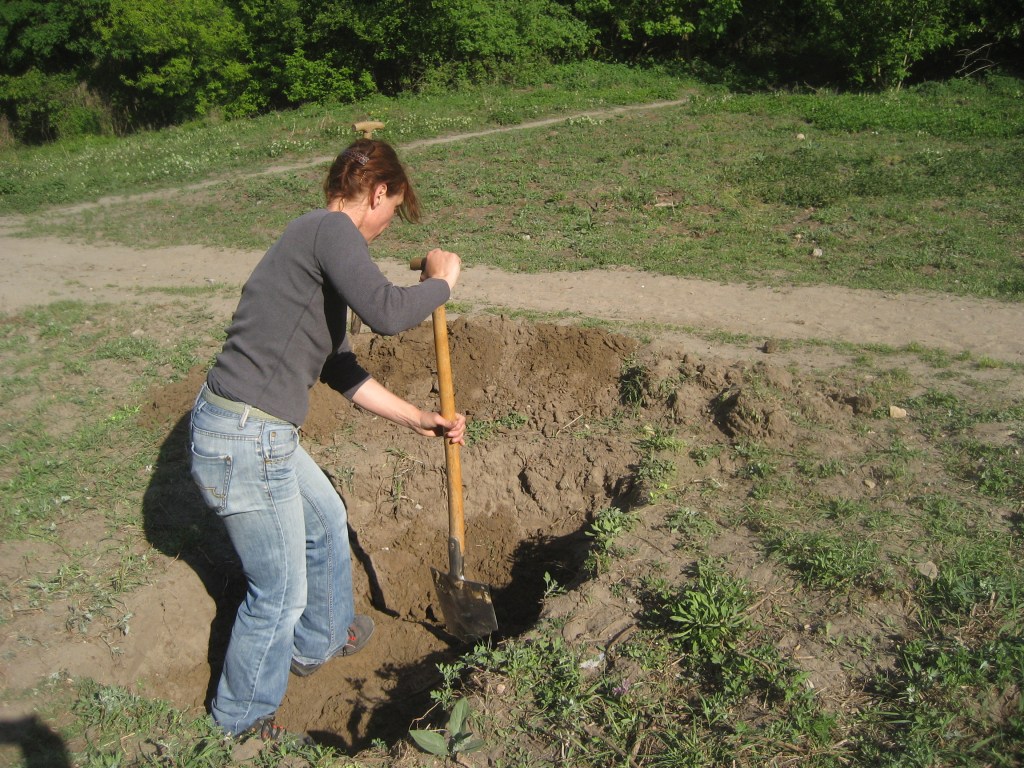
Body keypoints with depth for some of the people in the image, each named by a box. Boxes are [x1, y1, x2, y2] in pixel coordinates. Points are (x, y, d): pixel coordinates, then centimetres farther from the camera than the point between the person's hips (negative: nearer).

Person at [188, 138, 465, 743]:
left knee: (327, 522, 29)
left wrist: (421, 419, 22)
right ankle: (240, 723, 33)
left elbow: (342, 371, 20)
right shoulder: (330, 229, -13)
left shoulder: (318, 242, 17)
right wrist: (441, 283, -8)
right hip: (244, 440, -10)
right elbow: (386, 312, -29)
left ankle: (321, 640, 53)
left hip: (264, 434, 10)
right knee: (280, 592, 8)